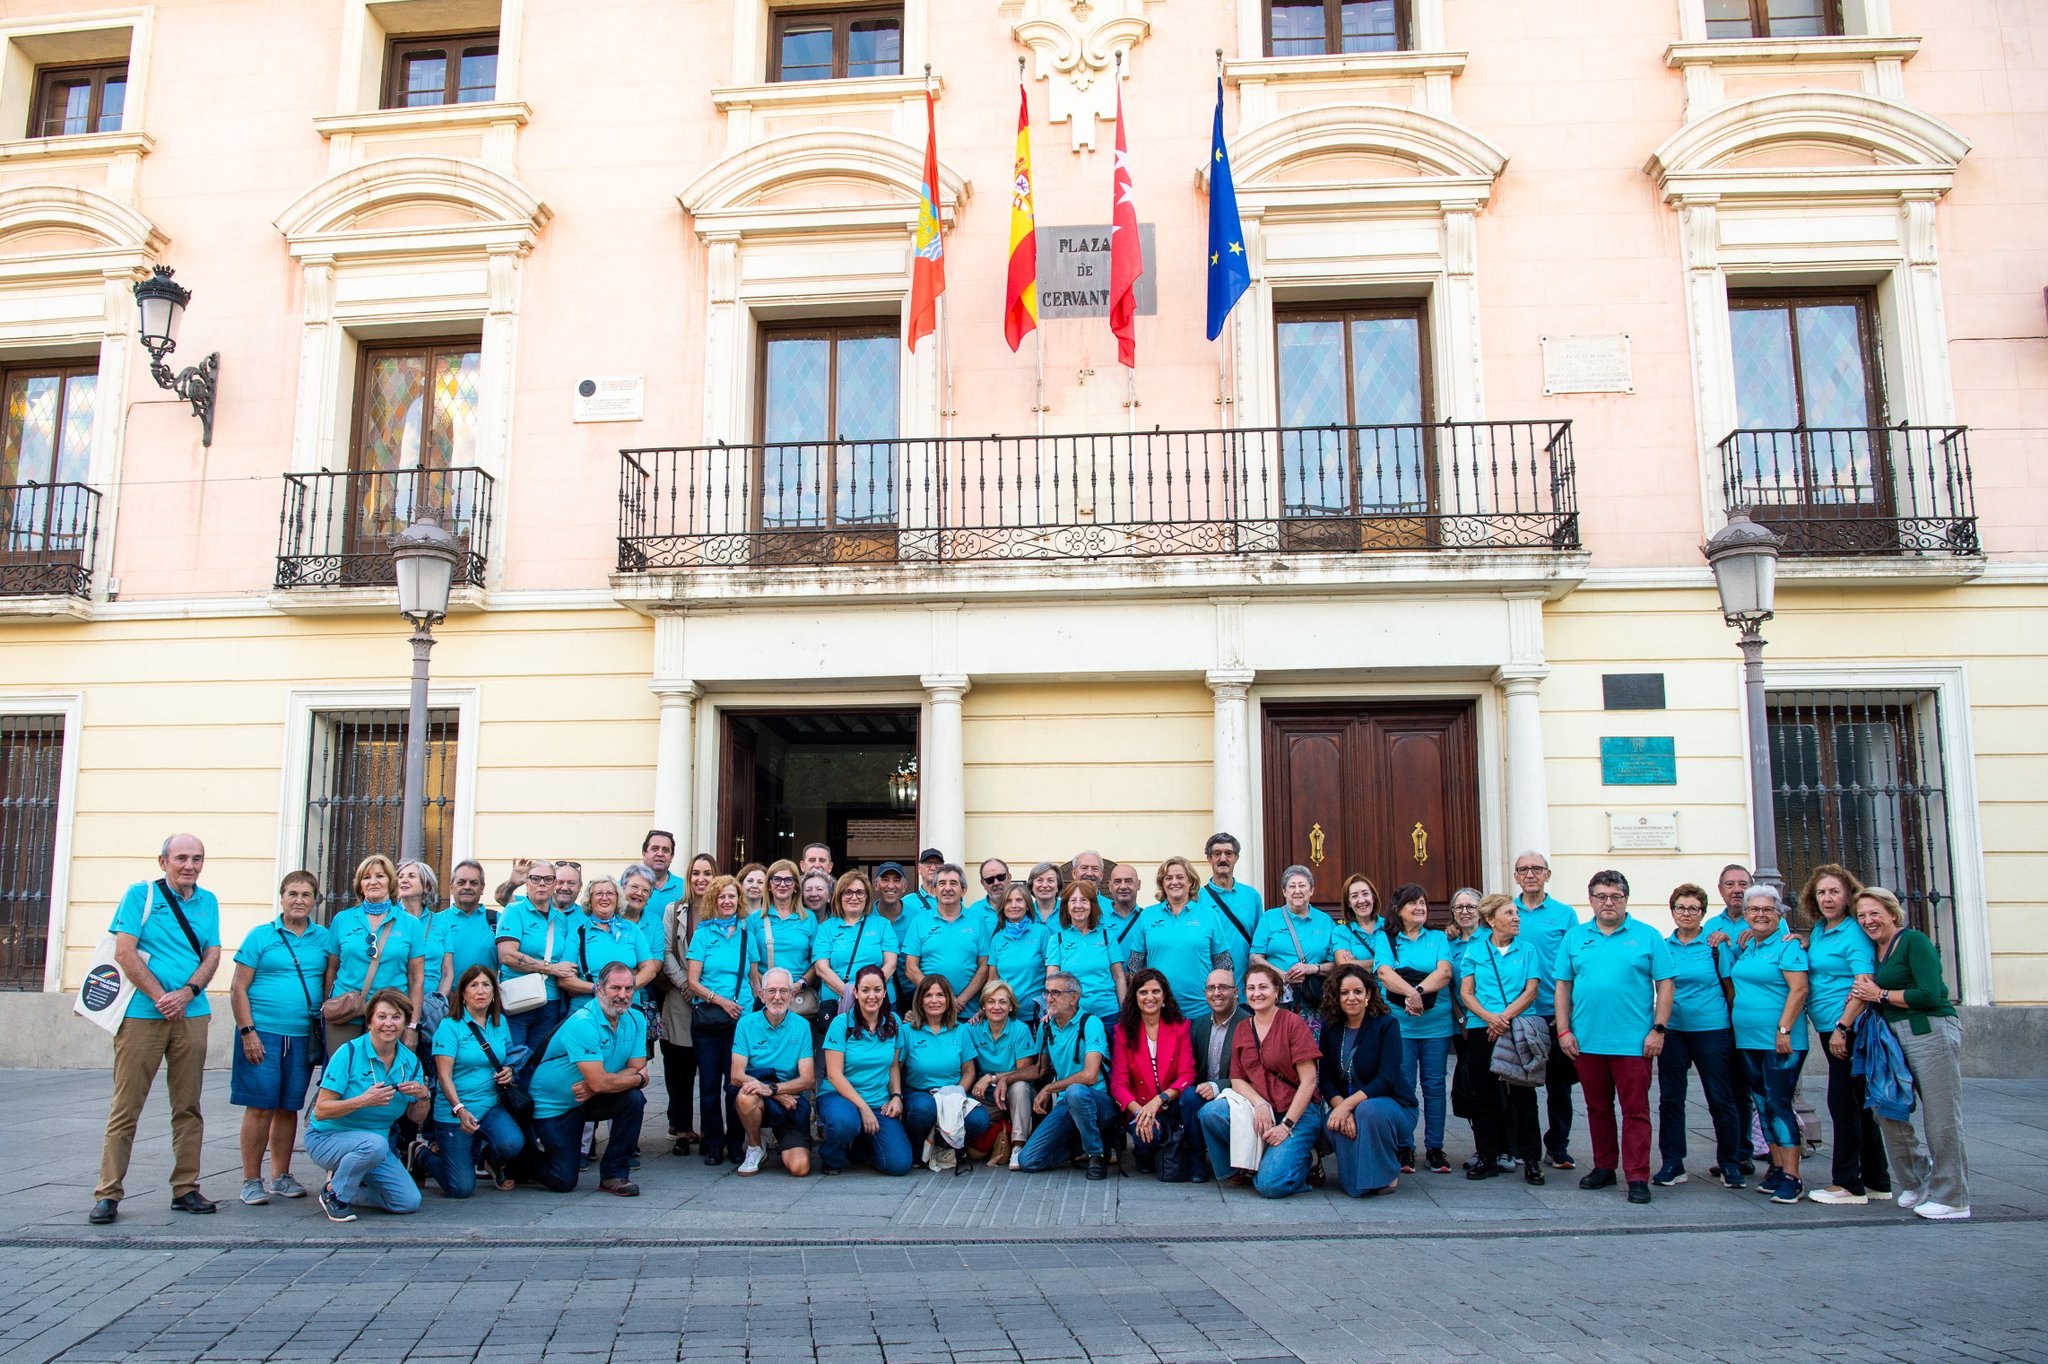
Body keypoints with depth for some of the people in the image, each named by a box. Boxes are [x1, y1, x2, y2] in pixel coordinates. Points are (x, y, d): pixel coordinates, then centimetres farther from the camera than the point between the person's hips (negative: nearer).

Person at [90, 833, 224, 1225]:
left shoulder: (208, 902, 12)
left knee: (188, 1106, 7)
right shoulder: (141, 894, 1)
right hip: (142, 1015, -4)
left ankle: (186, 1188, 14)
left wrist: (186, 993, -10)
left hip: (191, 1015, 4)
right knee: (125, 1107, -1)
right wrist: (160, 997, -12)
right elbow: (124, 952, -6)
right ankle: (107, 1195, 6)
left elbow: (212, 955, 7)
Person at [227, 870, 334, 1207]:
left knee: (288, 1108, 9)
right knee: (260, 1107, -3)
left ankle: (281, 1176, 20)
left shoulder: (324, 938, 10)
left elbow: (332, 984, 12)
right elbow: (239, 989, -1)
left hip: (303, 1036, 3)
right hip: (262, 1033, -3)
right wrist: (247, 1032, -9)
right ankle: (251, 1180, 8)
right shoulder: (261, 936, 1)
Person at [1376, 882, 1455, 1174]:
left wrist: (1417, 991, -19)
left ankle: (1435, 1148, 11)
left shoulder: (1438, 938, 13)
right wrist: (1413, 993, -24)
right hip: (1399, 1023, -1)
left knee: (1434, 1085, 3)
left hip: (1436, 1024, 1)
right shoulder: (1387, 940, 8)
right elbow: (1385, 974, -8)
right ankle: (1405, 1148, 6)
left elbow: (1444, 973, -3)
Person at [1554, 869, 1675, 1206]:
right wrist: (1564, 1030, 1)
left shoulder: (1647, 936, 2)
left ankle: (1638, 1177, 3)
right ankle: (1604, 1168, 25)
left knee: (1635, 1111, -2)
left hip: (1634, 1042, -3)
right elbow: (1563, 986, 8)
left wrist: (1658, 1030, -7)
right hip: (1587, 1041, 3)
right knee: (1597, 1108, 13)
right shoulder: (1575, 938, 8)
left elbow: (1665, 985, 0)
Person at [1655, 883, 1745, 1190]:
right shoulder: (1663, 946, 7)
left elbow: (1731, 988, 3)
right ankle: (1672, 1164, 13)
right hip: (1671, 1031, 3)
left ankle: (1730, 1164, 16)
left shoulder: (1716, 945, -1)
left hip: (1712, 1030, -3)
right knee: (1670, 1098, 5)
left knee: (1720, 1099, 2)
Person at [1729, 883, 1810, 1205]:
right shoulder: (1745, 947, 14)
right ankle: (1776, 1167, 20)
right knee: (1763, 1104, 11)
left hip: (1780, 1042, -8)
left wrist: (1784, 1030, -20)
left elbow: (1799, 989, -16)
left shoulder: (1787, 945, -8)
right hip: (1748, 1039, 8)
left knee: (1778, 1104, -8)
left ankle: (1791, 1177, -4)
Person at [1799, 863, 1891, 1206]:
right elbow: (1808, 978, 27)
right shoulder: (1816, 931, 13)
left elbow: (1864, 984, -20)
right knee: (1858, 1104, 14)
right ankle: (1877, 1181, 23)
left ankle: (1849, 1184, 3)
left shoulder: (1854, 933, -12)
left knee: (1843, 1101, -4)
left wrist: (1843, 1028, -23)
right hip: (1830, 1029, 9)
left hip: (1848, 1029, -9)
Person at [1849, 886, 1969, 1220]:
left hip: (1931, 1032, -8)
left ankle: (1952, 1199, 8)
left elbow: (1929, 995, -17)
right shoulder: (1872, 949, 14)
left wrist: (1881, 995, -10)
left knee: (1941, 1117, -2)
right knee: (1888, 1111, 7)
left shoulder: (1914, 941, -9)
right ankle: (1920, 1182, 23)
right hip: (1894, 1036, 8)